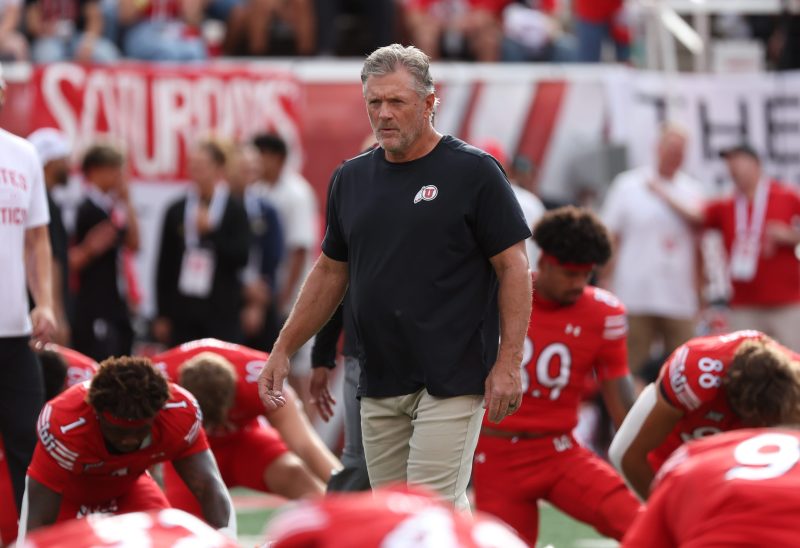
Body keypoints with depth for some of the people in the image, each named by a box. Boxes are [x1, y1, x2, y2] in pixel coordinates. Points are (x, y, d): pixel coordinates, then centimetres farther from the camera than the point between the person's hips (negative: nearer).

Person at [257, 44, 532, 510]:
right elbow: (330, 273, 20)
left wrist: (509, 363, -15)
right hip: (380, 382, 6)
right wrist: (283, 350, 15)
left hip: (451, 379, -6)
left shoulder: (472, 172, -6)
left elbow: (514, 266, -7)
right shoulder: (353, 179, 12)